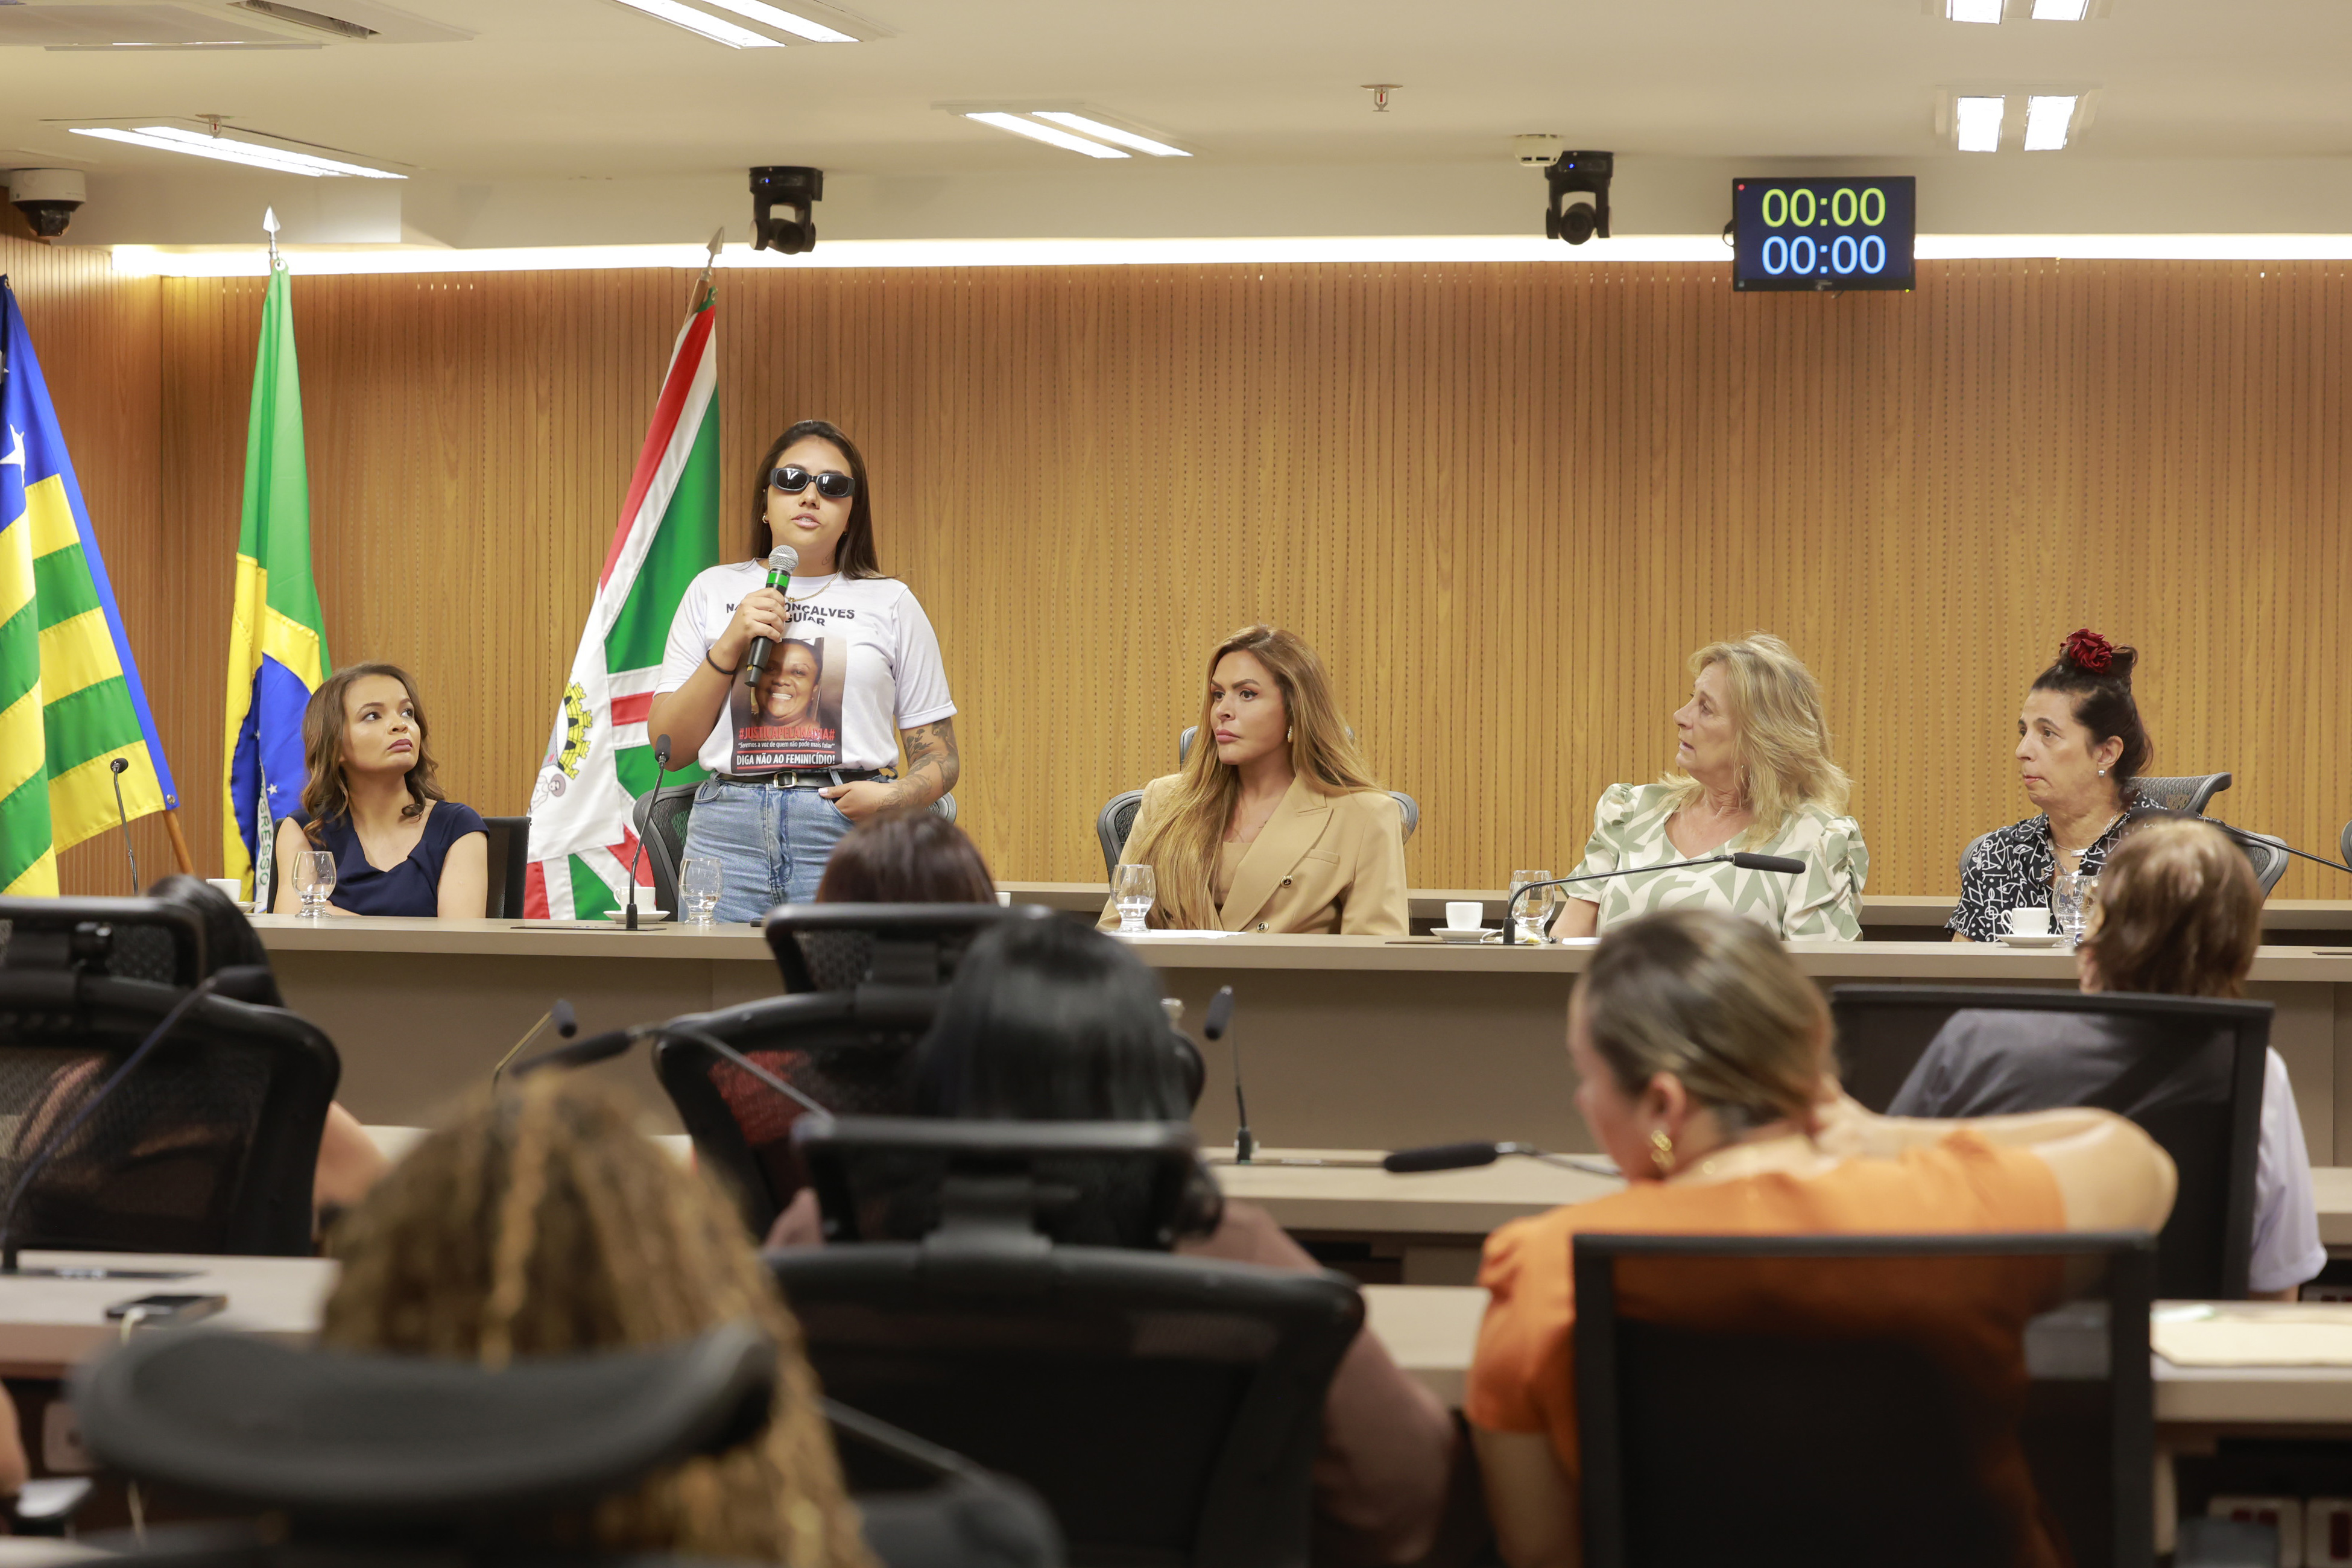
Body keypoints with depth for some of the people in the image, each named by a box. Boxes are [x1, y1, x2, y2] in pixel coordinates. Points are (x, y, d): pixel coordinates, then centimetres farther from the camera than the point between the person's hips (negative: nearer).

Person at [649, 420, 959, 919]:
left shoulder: (890, 603, 11)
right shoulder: (713, 592, 15)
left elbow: (940, 758, 10)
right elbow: (668, 745, 9)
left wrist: (892, 797, -11)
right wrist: (730, 646, -2)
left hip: (846, 835, -1)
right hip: (730, 833, 1)